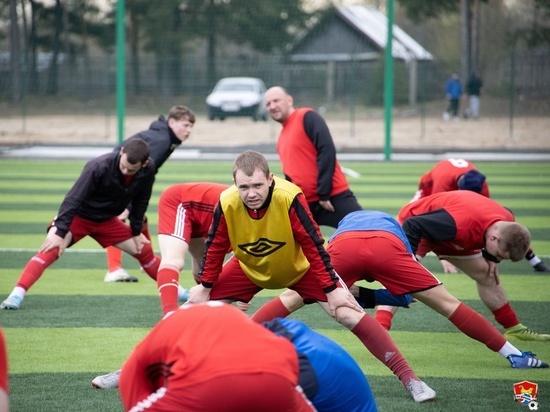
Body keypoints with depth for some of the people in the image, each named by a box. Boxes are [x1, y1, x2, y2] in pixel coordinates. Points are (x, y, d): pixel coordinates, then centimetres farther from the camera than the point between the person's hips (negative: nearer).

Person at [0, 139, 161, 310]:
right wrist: (59, 233, -35)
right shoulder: (98, 167, -33)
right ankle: (17, 295, -35)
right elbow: (73, 199, -32)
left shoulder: (148, 170, -19)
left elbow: (140, 201, 0)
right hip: (77, 216, -5)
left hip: (106, 220, 5)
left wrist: (136, 232, 5)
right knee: (51, 249, -27)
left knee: (144, 250, 6)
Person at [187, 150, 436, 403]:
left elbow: (313, 245, -28)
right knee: (199, 304, -9)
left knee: (347, 313, -16)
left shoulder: (289, 198, -37)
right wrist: (205, 287, -5)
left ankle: (408, 377, -11)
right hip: (249, 268, 3)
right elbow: (215, 248, -10)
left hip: (300, 267, -3)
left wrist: (331, 289, -25)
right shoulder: (227, 204, -28)